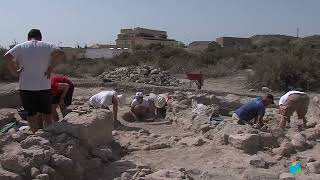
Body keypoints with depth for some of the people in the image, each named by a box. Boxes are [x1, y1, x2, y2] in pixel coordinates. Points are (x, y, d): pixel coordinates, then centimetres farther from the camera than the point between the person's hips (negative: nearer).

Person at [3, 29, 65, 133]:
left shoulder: (21, 47, 3)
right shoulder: (47, 46, 4)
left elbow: (7, 57, -11)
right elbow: (61, 54, -11)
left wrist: (14, 72, -3)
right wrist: (51, 68, -6)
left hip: (26, 87, 0)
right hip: (44, 86, 0)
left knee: (31, 114, 10)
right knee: (46, 114, 13)